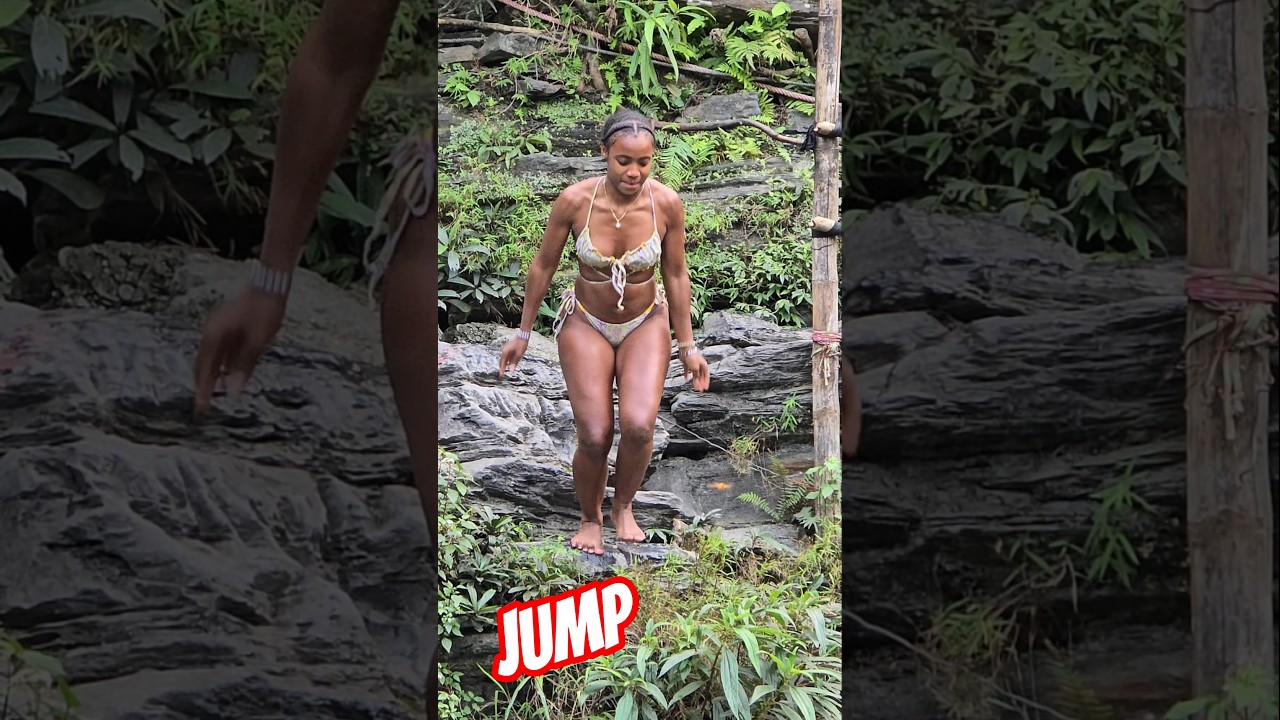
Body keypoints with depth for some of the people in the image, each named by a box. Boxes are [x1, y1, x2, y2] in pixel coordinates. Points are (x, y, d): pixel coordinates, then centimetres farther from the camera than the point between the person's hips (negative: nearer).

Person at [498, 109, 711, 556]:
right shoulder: (574, 201, -22)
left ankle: (622, 506, 9)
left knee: (639, 426, -20)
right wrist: (523, 334, 2)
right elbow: (543, 266, -6)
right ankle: (590, 517, 22)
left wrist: (687, 346, 1)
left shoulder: (667, 204, -19)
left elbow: (676, 276, -5)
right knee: (595, 438, -8)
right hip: (586, 325, 0)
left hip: (646, 324, 1)